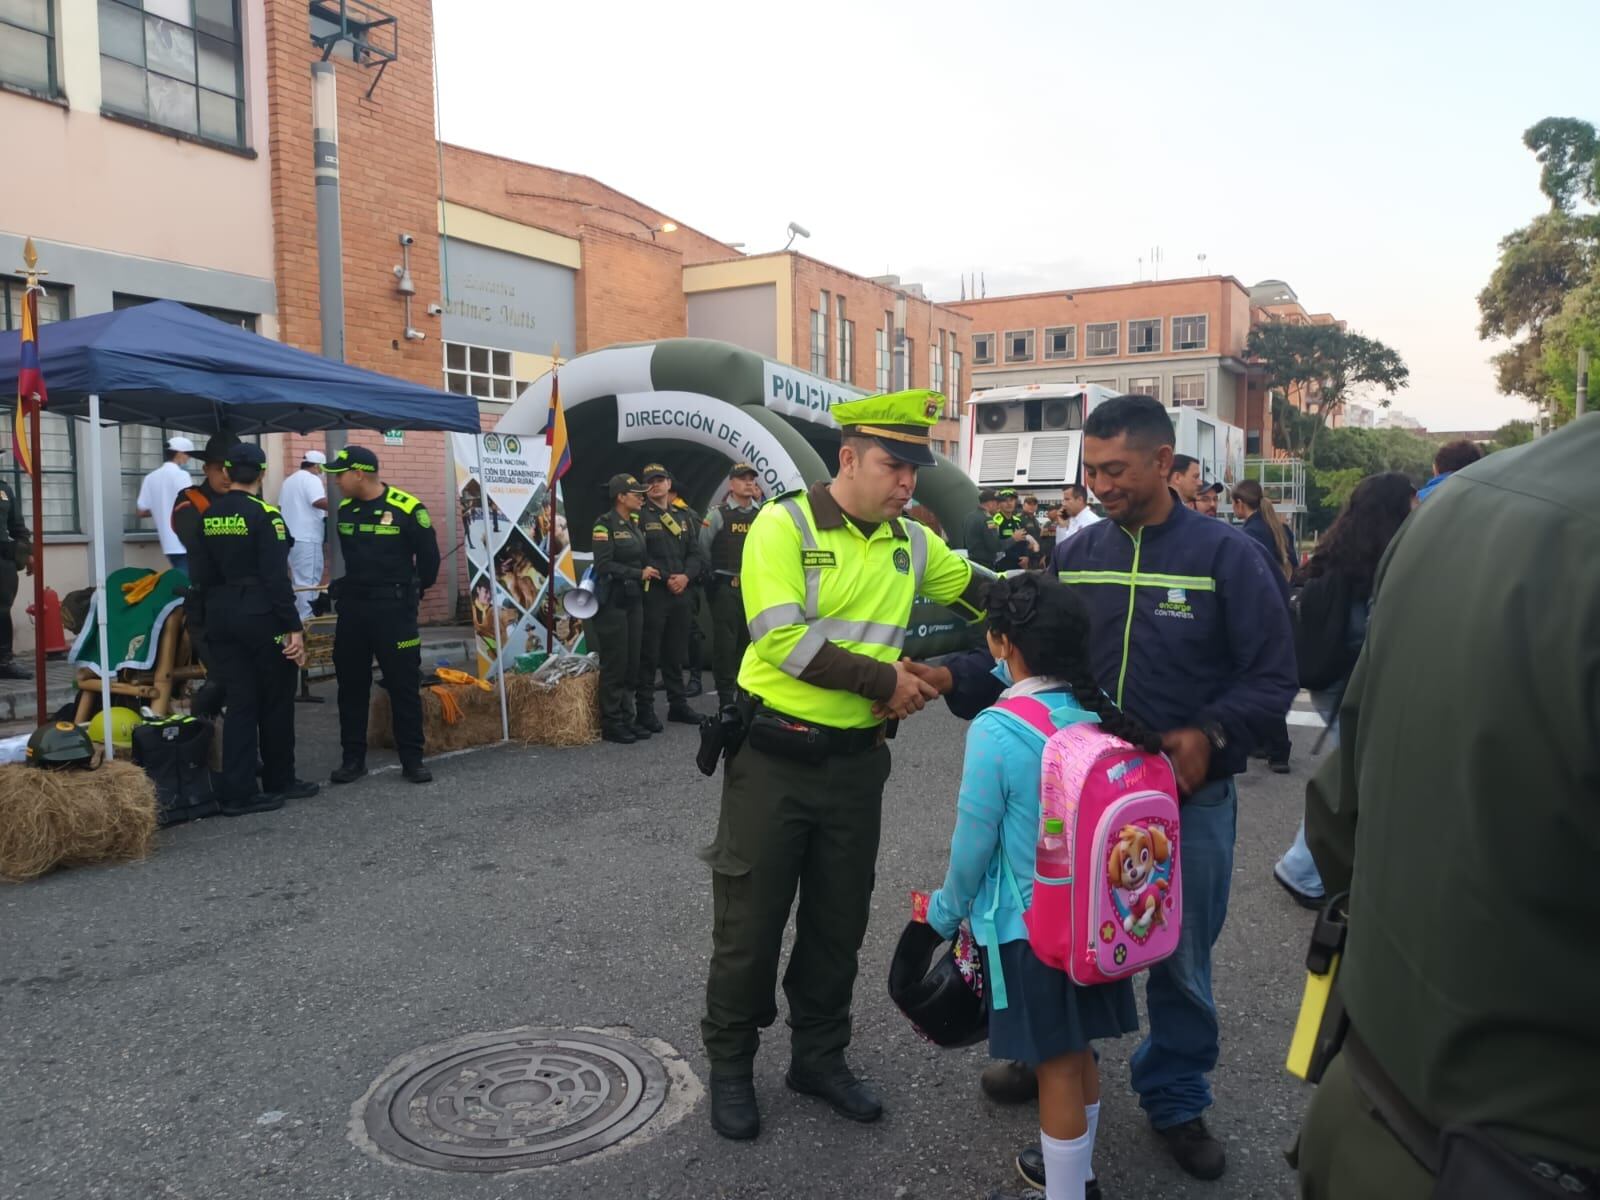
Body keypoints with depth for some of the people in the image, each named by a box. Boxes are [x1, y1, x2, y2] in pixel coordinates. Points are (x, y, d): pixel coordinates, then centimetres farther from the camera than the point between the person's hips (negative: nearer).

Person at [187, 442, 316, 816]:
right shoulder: (264, 515, -13)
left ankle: (237, 792, 5)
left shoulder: (208, 516, 7)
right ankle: (279, 781, 22)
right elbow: (277, 577, -17)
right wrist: (294, 627, -15)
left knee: (240, 703, 8)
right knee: (275, 702, 9)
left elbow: (202, 573, 11)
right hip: (261, 617, -6)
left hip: (220, 616, 6)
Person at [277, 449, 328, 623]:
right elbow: (320, 502, -25)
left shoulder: (288, 481, 20)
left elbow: (281, 506, 24)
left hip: (290, 537, 9)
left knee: (299, 580, 16)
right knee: (308, 581, -6)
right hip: (306, 538, -9)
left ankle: (297, 616, 19)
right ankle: (306, 619, -6)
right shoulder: (312, 479, -9)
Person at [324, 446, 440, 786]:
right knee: (351, 685, 9)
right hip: (352, 606, 5)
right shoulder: (345, 510, 5)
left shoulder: (407, 509, -13)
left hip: (393, 608, -5)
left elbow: (428, 557, -3)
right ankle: (352, 758, 19)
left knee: (404, 685, 1)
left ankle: (412, 759, 9)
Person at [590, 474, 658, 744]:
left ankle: (628, 718, 16)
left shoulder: (635, 524, 14)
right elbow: (604, 565, -17)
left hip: (634, 600, 7)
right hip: (612, 602, -7)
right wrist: (638, 574, -17)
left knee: (633, 662, 8)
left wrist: (650, 573, 3)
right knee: (615, 663, -3)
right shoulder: (605, 524, -9)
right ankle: (611, 724, 4)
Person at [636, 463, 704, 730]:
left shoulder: (683, 517, 17)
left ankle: (678, 704, 20)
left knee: (676, 653, 12)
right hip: (652, 594, -6)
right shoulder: (640, 516, -2)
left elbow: (695, 553, 12)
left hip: (681, 594, 6)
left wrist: (686, 576, -6)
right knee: (649, 654, -3)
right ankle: (644, 708, 3)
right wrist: (666, 578, -15)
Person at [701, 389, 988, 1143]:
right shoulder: (784, 525, -13)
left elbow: (989, 597, 13)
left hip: (855, 760, 5)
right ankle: (729, 1066, 27)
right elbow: (783, 640, -21)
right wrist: (883, 679, -18)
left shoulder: (912, 543, 4)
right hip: (773, 755, -5)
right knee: (750, 921, 7)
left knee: (839, 920, 16)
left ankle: (819, 1056, 35)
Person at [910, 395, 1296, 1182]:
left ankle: (1175, 1098, 36)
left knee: (1180, 960, 13)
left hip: (1188, 798, -2)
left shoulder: (1226, 554, -10)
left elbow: (1272, 676, -8)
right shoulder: (1076, 555, 0)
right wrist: (953, 676, -13)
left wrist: (1209, 735, -22)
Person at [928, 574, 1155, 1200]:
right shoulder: (1101, 714, -6)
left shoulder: (996, 730, -23)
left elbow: (973, 842, -17)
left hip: (1030, 928, -6)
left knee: (1056, 1067, 9)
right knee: (1079, 1055, 22)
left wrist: (947, 909, 3)